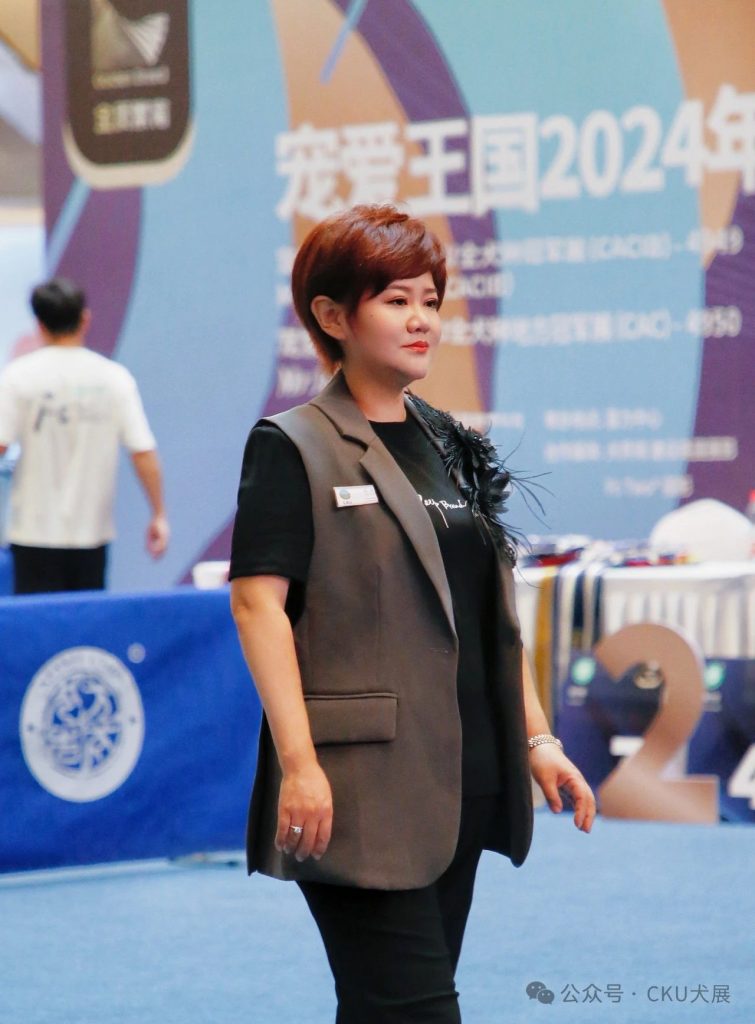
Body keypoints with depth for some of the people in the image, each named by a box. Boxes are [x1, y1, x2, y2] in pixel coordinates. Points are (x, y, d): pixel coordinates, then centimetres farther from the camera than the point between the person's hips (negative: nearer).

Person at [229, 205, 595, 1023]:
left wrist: (535, 738, 15)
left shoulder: (452, 447, 17)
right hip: (365, 790, -7)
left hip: (463, 784, 7)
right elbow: (257, 602, -13)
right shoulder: (293, 447, -5)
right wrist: (298, 761, -21)